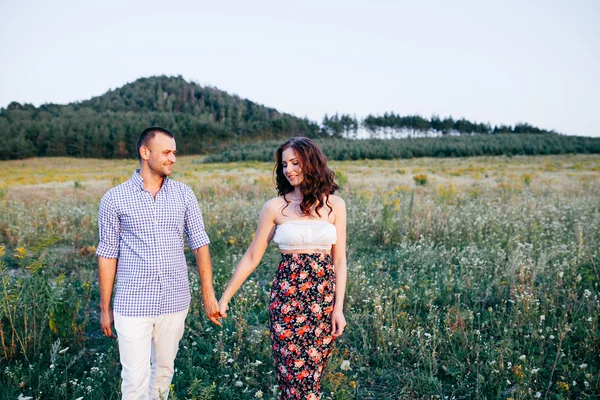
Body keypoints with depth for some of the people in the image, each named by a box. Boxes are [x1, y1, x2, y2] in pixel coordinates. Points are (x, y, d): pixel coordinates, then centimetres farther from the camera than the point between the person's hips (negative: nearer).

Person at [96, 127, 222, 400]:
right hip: (133, 304, -2)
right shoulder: (114, 199, -4)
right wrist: (105, 308, 3)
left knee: (164, 369, 17)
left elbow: (200, 244, 2)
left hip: (174, 301, 2)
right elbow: (107, 254, 0)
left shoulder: (184, 195, 2)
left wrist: (209, 295, -2)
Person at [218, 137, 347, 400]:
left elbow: (339, 260, 3)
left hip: (324, 298, 1)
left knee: (312, 372, 9)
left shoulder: (334, 205, 1)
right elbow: (252, 257, 3)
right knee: (294, 372, 3)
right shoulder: (275, 207, -2)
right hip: (287, 298, -1)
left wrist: (339, 308, -2)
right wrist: (225, 297, 3)